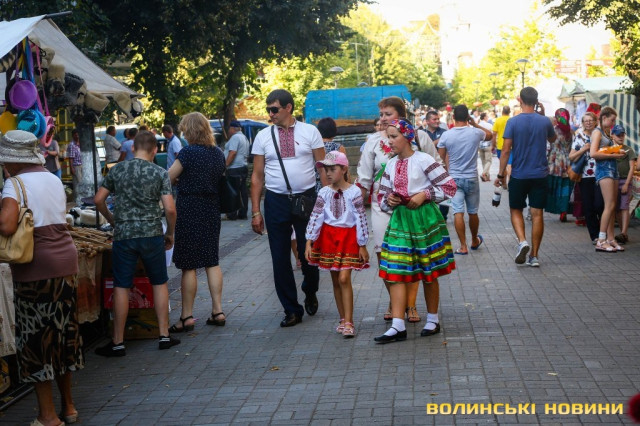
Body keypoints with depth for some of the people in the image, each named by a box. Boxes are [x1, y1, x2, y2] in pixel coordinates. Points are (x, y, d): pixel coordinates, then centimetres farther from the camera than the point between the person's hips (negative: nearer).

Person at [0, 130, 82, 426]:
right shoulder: (54, 180, 11)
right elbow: (57, 218, 8)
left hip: (35, 268, -7)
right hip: (65, 259, 7)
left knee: (36, 338, 3)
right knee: (62, 332, 17)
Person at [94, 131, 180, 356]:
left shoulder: (117, 170, 4)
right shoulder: (160, 173, -2)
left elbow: (98, 200, 5)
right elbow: (170, 209, -7)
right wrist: (170, 234, 8)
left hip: (123, 235, 1)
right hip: (152, 234, 0)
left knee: (121, 287, 4)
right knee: (159, 283, 13)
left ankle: (118, 342, 7)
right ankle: (164, 335, 16)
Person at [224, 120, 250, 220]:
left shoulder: (235, 137, -13)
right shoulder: (244, 138, 19)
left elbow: (233, 152, -22)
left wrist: (226, 165, -20)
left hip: (235, 169, -10)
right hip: (244, 167, 10)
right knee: (243, 191, 8)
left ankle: (232, 214, -5)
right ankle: (243, 213, 10)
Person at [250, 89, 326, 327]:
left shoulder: (309, 132, 1)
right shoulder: (263, 136, 5)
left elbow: (323, 168, 2)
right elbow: (257, 176, 6)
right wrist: (256, 211, 1)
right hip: (276, 201, 1)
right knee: (280, 260, 4)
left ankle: (310, 294, 35)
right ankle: (291, 310, 17)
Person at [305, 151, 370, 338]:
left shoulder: (354, 192, -8)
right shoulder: (324, 193, 1)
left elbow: (361, 219, -6)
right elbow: (316, 217, 1)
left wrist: (362, 245, -6)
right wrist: (309, 242, -3)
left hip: (348, 237, -4)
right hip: (328, 236, 4)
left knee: (344, 279, -12)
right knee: (336, 280, 8)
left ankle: (348, 322, -9)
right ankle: (343, 319, 18)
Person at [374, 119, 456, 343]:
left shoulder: (423, 160, -9)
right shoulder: (391, 165, 9)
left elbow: (450, 186, -8)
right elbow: (382, 196, 17)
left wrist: (425, 194, -15)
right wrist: (388, 200, -5)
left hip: (424, 219, -5)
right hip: (399, 219, 5)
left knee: (429, 274, 6)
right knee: (395, 272, -4)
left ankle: (433, 320, 23)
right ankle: (398, 326, -3)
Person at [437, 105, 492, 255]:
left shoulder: (446, 135, -8)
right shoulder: (476, 132, -7)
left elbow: (441, 158, 1)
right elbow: (490, 135, 16)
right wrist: (475, 124, 14)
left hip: (454, 179, -1)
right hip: (472, 178, 1)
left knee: (458, 212, -2)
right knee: (473, 212, 15)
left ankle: (463, 246, -5)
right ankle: (475, 241, 34)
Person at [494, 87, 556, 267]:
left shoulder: (513, 122, -9)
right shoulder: (545, 121, -1)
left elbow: (506, 150, -10)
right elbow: (553, 139, 20)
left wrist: (501, 174, -2)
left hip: (519, 175, -2)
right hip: (540, 175, 2)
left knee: (516, 210, 14)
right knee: (537, 214, 6)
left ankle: (522, 241, -10)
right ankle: (534, 256, 8)